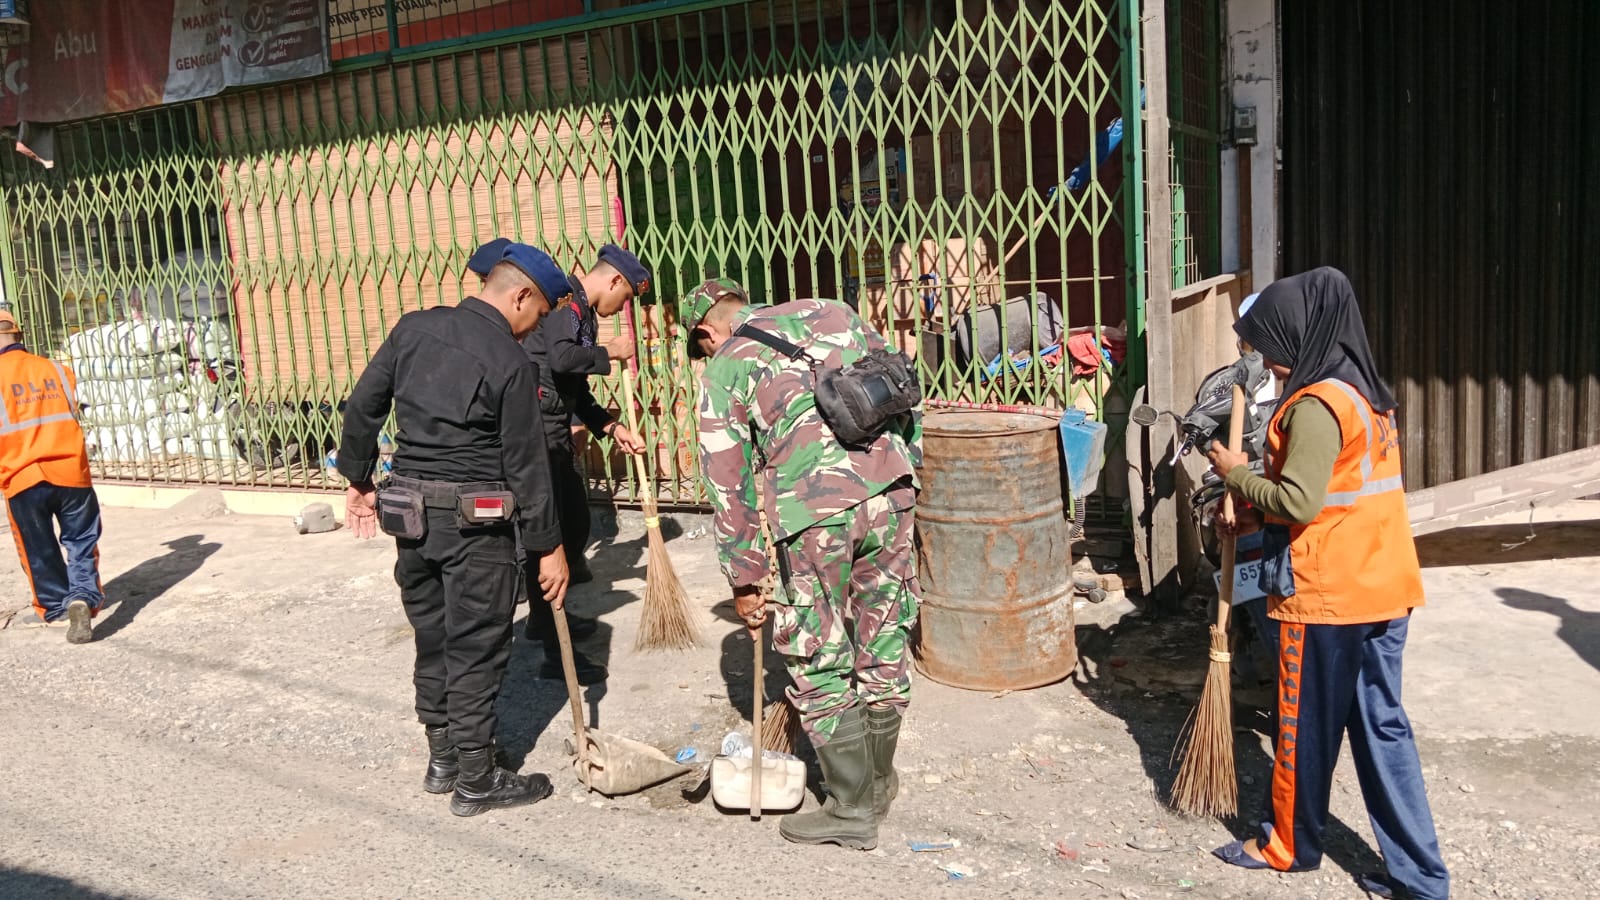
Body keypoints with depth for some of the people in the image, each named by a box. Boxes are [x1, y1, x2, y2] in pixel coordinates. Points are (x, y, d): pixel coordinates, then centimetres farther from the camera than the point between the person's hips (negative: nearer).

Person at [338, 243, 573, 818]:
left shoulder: (413, 328, 4)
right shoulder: (511, 362, -13)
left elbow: (362, 407, 7)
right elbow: (525, 463, -11)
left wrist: (359, 479, 19)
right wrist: (548, 545, -4)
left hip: (410, 513, 6)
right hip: (475, 522, -6)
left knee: (432, 639, 17)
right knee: (476, 651, 4)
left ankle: (442, 759, 31)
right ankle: (477, 781, 14)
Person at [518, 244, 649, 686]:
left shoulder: (582, 311, 19)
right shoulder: (565, 297, -10)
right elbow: (562, 358, -26)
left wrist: (613, 427, 15)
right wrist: (610, 352, -10)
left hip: (557, 436, 10)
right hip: (536, 433, -10)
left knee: (576, 524, 18)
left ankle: (545, 616, 37)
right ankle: (556, 653, -4)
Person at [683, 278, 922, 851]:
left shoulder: (724, 368, 8)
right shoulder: (831, 312, 20)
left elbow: (728, 485, 7)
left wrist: (744, 579, 13)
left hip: (814, 512, -5)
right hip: (890, 489, 5)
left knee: (819, 663, 10)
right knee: (883, 643, 18)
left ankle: (852, 810, 17)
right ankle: (879, 782, 34)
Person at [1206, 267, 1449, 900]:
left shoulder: (1315, 405, -18)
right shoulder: (1366, 394, 11)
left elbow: (1296, 502, -23)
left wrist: (1237, 475, -8)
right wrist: (1251, 498, 12)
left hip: (1326, 596, -8)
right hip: (1383, 588, 9)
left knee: (1306, 727, 9)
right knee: (1382, 727, 13)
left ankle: (1288, 846, 27)